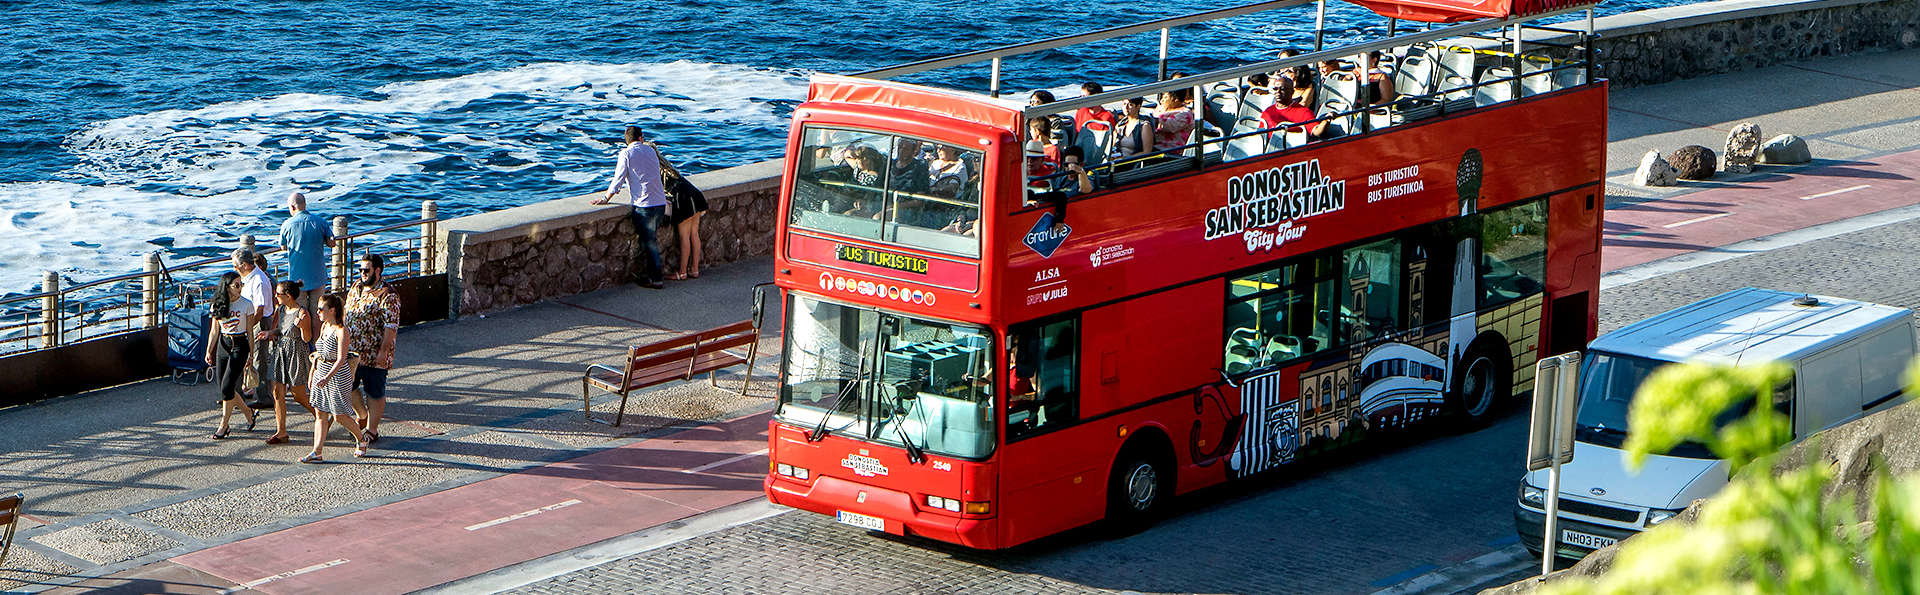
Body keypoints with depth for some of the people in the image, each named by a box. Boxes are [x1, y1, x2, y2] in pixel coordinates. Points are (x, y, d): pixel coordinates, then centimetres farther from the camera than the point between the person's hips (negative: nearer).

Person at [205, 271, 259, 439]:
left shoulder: (246, 305, -5)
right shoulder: (218, 305, 5)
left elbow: (250, 332, -1)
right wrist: (209, 351, 3)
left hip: (239, 346, -5)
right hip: (223, 345, 5)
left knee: (227, 387, -11)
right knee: (223, 387, 5)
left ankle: (223, 425, 3)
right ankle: (249, 413, 26)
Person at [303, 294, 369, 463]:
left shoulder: (341, 330, -18)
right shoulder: (324, 326, 6)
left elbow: (341, 359, -24)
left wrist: (327, 378, -34)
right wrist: (312, 373, 19)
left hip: (338, 375, -8)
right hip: (321, 372, 8)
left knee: (339, 415, 1)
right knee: (320, 414, 4)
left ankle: (362, 439, 25)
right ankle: (317, 452, 4)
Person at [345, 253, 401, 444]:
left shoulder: (387, 296, -13)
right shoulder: (356, 289, 10)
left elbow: (391, 327, -16)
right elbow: (345, 315, 20)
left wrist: (383, 351, -20)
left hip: (374, 355, -7)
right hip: (351, 352, 7)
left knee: (375, 393, 3)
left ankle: (372, 429, 14)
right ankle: (363, 416, 35)